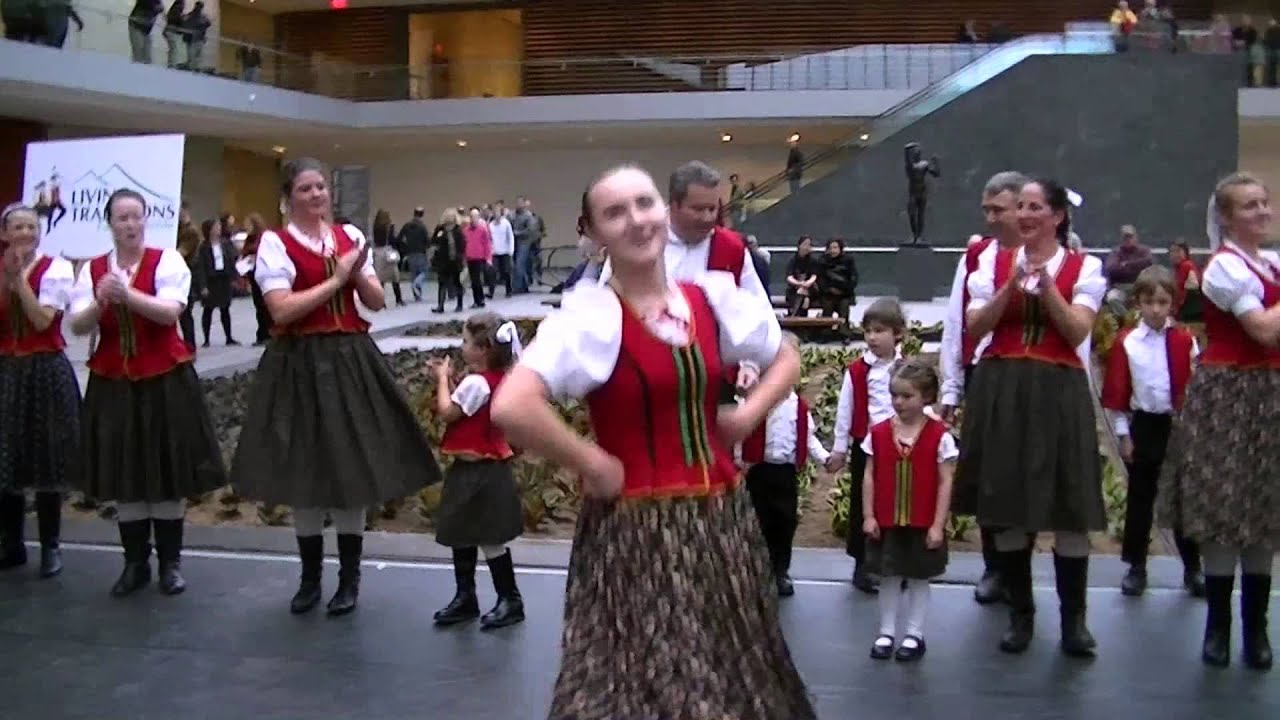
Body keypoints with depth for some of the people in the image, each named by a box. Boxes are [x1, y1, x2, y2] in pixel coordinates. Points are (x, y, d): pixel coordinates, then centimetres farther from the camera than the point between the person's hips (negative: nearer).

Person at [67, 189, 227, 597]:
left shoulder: (167, 261, -4)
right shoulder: (92, 269, 5)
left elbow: (170, 312, -18)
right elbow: (77, 326, -3)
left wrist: (127, 294, -31)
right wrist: (100, 302, -22)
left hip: (164, 380, -3)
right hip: (113, 384, 3)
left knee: (168, 475, 4)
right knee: (123, 477, 7)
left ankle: (171, 562, 17)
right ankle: (135, 563, 20)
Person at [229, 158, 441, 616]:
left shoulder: (350, 235, 9)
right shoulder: (275, 242, -4)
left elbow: (377, 302, 8)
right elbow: (281, 310, -15)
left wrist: (358, 273, -10)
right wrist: (336, 278, -12)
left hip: (351, 359, 3)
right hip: (300, 363, -3)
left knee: (354, 467, 4)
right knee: (304, 472, 4)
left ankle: (349, 578, 16)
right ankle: (310, 577, 21)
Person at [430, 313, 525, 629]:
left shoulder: (476, 382, -23)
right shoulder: (496, 378, 6)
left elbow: (446, 412, -16)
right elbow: (460, 407, 11)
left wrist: (443, 379, -5)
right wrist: (449, 380, 3)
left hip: (479, 473, -10)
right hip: (475, 469, 10)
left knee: (490, 540, 1)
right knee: (462, 536, 18)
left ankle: (511, 600, 12)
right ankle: (465, 597, 29)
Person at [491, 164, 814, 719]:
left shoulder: (712, 299, 3)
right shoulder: (591, 313, -15)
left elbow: (787, 358, 20)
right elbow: (511, 408, -28)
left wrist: (747, 414, 3)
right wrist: (594, 466, -18)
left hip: (720, 518, 6)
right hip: (635, 527, -6)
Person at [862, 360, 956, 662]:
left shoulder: (939, 436, -9)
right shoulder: (878, 433, -2)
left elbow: (945, 483, -7)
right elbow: (869, 477, 2)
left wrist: (937, 525, -10)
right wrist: (868, 516, -2)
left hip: (923, 524, -2)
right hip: (886, 522, 2)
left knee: (918, 578, 9)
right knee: (889, 576, 11)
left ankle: (915, 635, 21)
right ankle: (887, 632, 22)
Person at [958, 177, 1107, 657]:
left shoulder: (1084, 268, 3)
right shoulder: (994, 262, 8)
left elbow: (1078, 332, -8)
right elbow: (974, 327, -1)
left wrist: (1046, 283, -15)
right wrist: (1012, 286, -12)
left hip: (1059, 391, -2)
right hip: (1001, 390, 2)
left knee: (1069, 507, -1)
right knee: (1006, 503, 6)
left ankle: (1074, 619, 13)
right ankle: (1020, 614, 20)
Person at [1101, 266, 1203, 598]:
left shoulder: (1185, 341, -2)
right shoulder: (1126, 343, -4)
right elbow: (1116, 393, -1)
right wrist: (1123, 435, -1)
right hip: (1144, 426, 0)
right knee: (1140, 498, 9)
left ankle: (1192, 567, 20)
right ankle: (1136, 566, 18)